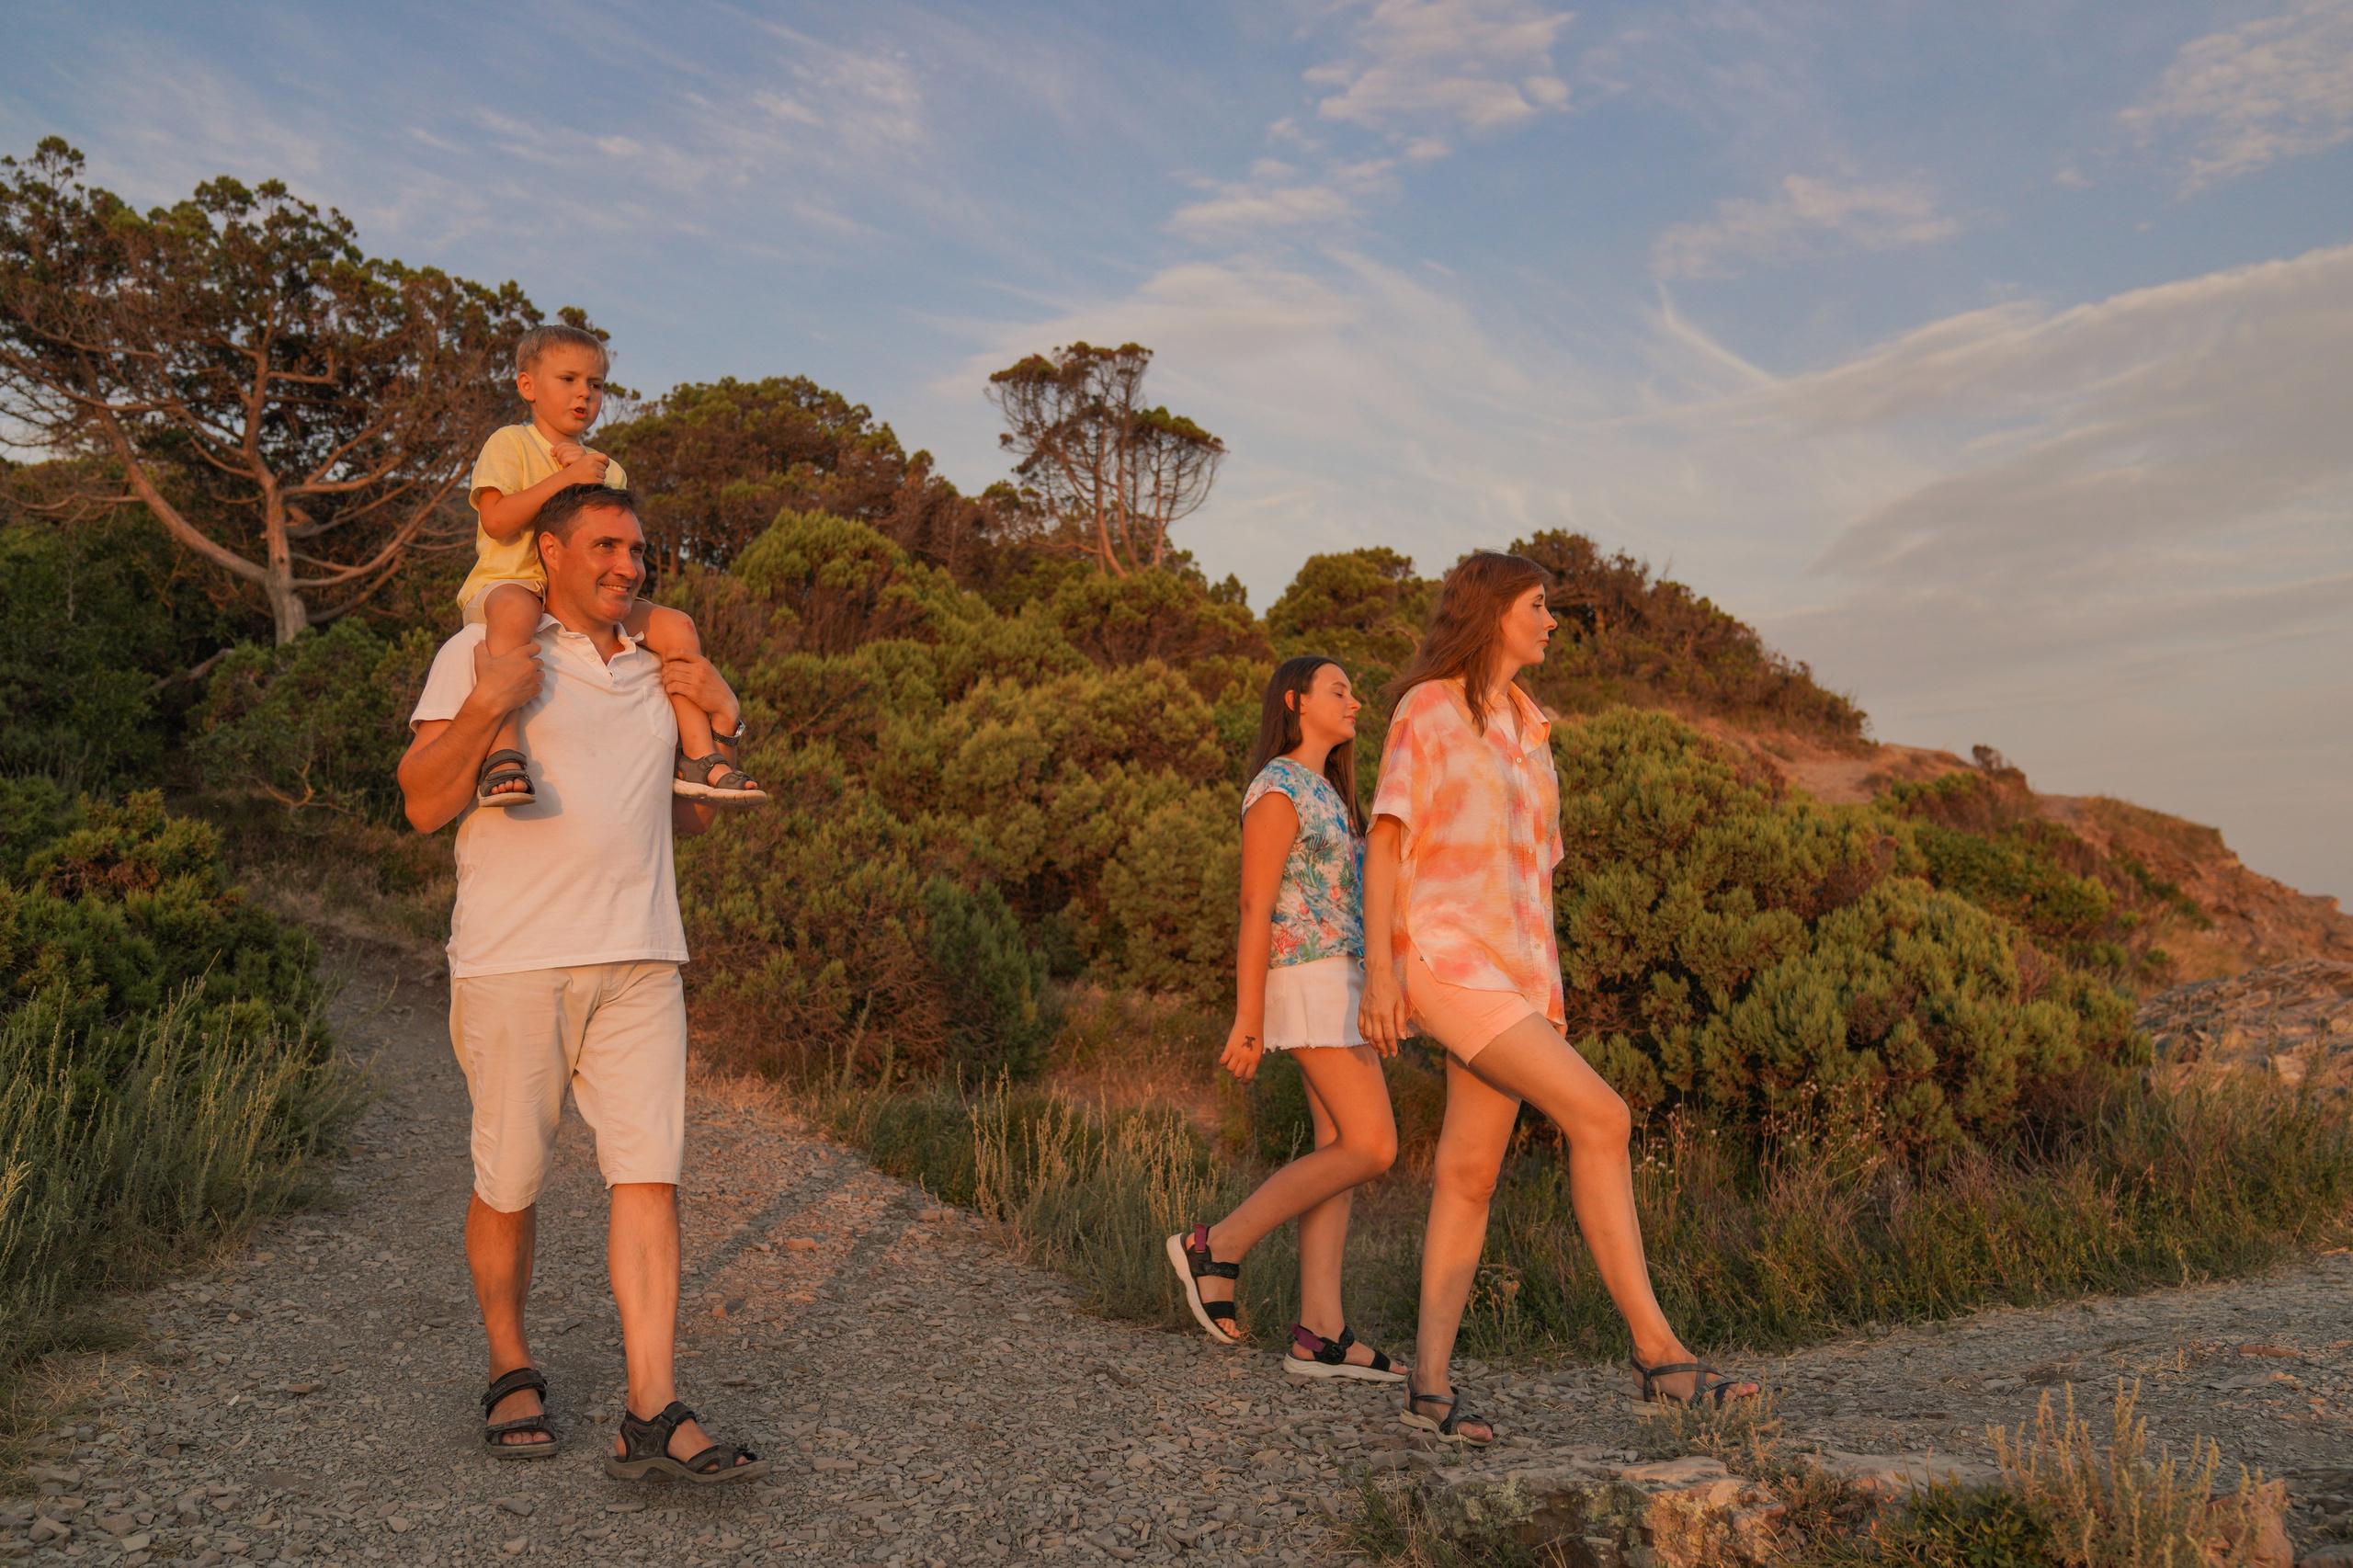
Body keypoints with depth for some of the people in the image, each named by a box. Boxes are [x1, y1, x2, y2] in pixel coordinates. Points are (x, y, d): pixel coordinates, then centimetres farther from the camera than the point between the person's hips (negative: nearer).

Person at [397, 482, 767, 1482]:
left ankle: (652, 1415, -4)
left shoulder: (654, 671, 19)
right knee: (509, 1184, 7)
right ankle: (511, 1373, 30)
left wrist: (725, 719, 9)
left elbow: (696, 814, 25)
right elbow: (423, 806, -4)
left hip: (639, 960, 4)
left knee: (649, 1176, -5)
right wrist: (486, 706, -19)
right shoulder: (481, 653, 2)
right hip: (513, 960, -4)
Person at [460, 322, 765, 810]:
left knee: (676, 625, -10)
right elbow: (495, 520, -11)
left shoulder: (605, 469, 23)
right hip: (509, 582, -6)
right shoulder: (510, 443, 5)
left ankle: (698, 757, -15)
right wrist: (566, 478, -14)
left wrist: (598, 484, -4)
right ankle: (503, 753, -52)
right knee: (514, 612, -42)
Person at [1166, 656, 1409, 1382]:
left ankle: (1319, 1334, 2)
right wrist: (1248, 1024, -17)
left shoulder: (1321, 791, 20)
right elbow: (1255, 910, -15)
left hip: (1342, 982, 9)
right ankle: (1218, 1246, -5)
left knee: (1340, 1154, 3)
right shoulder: (1276, 790, -9)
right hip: (1309, 985, -9)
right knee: (1371, 1148, -12)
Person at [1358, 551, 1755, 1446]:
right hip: (1445, 960, -8)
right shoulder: (1426, 708, -2)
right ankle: (1657, 1350, -11)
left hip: (1513, 967, 8)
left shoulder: (1525, 729, 21)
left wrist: (1546, 992, 18)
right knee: (1601, 1119, -17)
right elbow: (1386, 838, -9)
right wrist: (1379, 966, -17)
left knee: (1469, 1176, 4)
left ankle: (1430, 1384, 9)